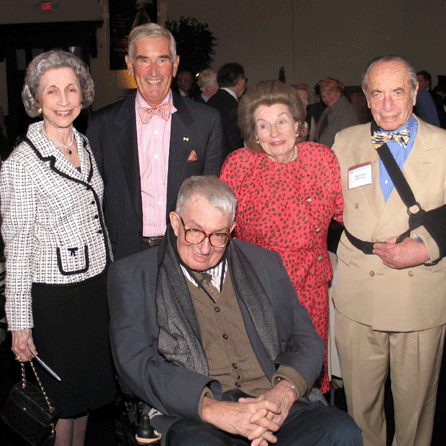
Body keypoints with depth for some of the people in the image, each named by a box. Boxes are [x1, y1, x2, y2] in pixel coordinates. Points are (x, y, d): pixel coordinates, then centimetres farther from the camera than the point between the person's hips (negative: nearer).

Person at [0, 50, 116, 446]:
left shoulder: (85, 145, 4)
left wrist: (112, 277, 15)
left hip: (99, 282, 6)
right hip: (56, 297, -6)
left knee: (89, 386, 20)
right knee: (62, 397, 10)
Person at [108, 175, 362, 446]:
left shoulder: (265, 265, 16)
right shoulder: (133, 276, 6)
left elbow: (307, 340, 15)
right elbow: (136, 363, -6)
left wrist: (285, 392, -8)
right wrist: (211, 408, -19)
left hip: (275, 411, 4)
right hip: (193, 419, -4)